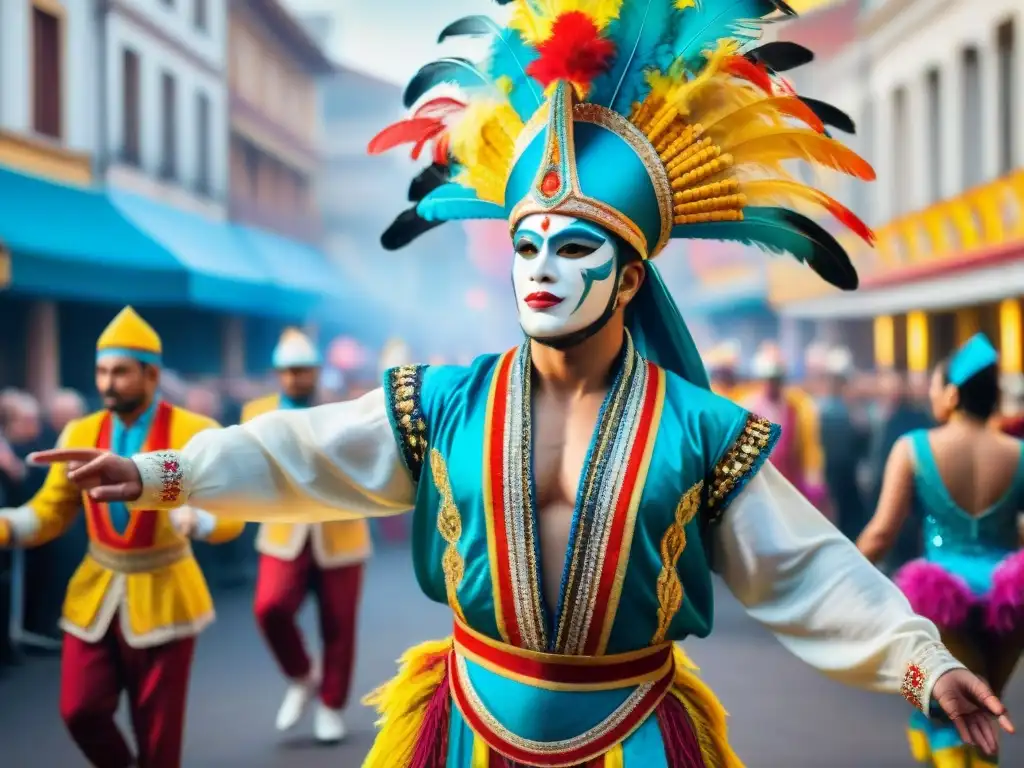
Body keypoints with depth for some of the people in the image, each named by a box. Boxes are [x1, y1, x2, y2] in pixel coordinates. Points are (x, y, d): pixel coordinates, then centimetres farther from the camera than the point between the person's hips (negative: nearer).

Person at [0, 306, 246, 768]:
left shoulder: (194, 433, -11)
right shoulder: (79, 434, 0)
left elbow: (231, 514, -16)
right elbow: (49, 511, 3)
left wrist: (195, 520, -38)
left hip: (161, 596, -3)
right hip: (95, 596, 3)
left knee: (156, 727, 6)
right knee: (80, 710, 3)